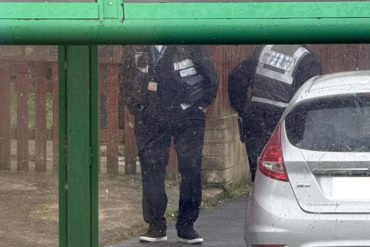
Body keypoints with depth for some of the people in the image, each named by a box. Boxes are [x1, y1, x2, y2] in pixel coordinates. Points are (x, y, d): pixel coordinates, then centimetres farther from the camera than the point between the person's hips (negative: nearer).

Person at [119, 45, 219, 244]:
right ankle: (156, 226, 9)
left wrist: (201, 105, 1)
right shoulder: (135, 48, 2)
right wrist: (136, 108, 6)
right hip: (150, 120, 2)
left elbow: (210, 77, 4)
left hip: (188, 117, -2)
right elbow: (125, 80, 14)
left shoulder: (189, 43, -4)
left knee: (191, 170, -3)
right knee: (151, 170, -1)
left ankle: (186, 227, 6)